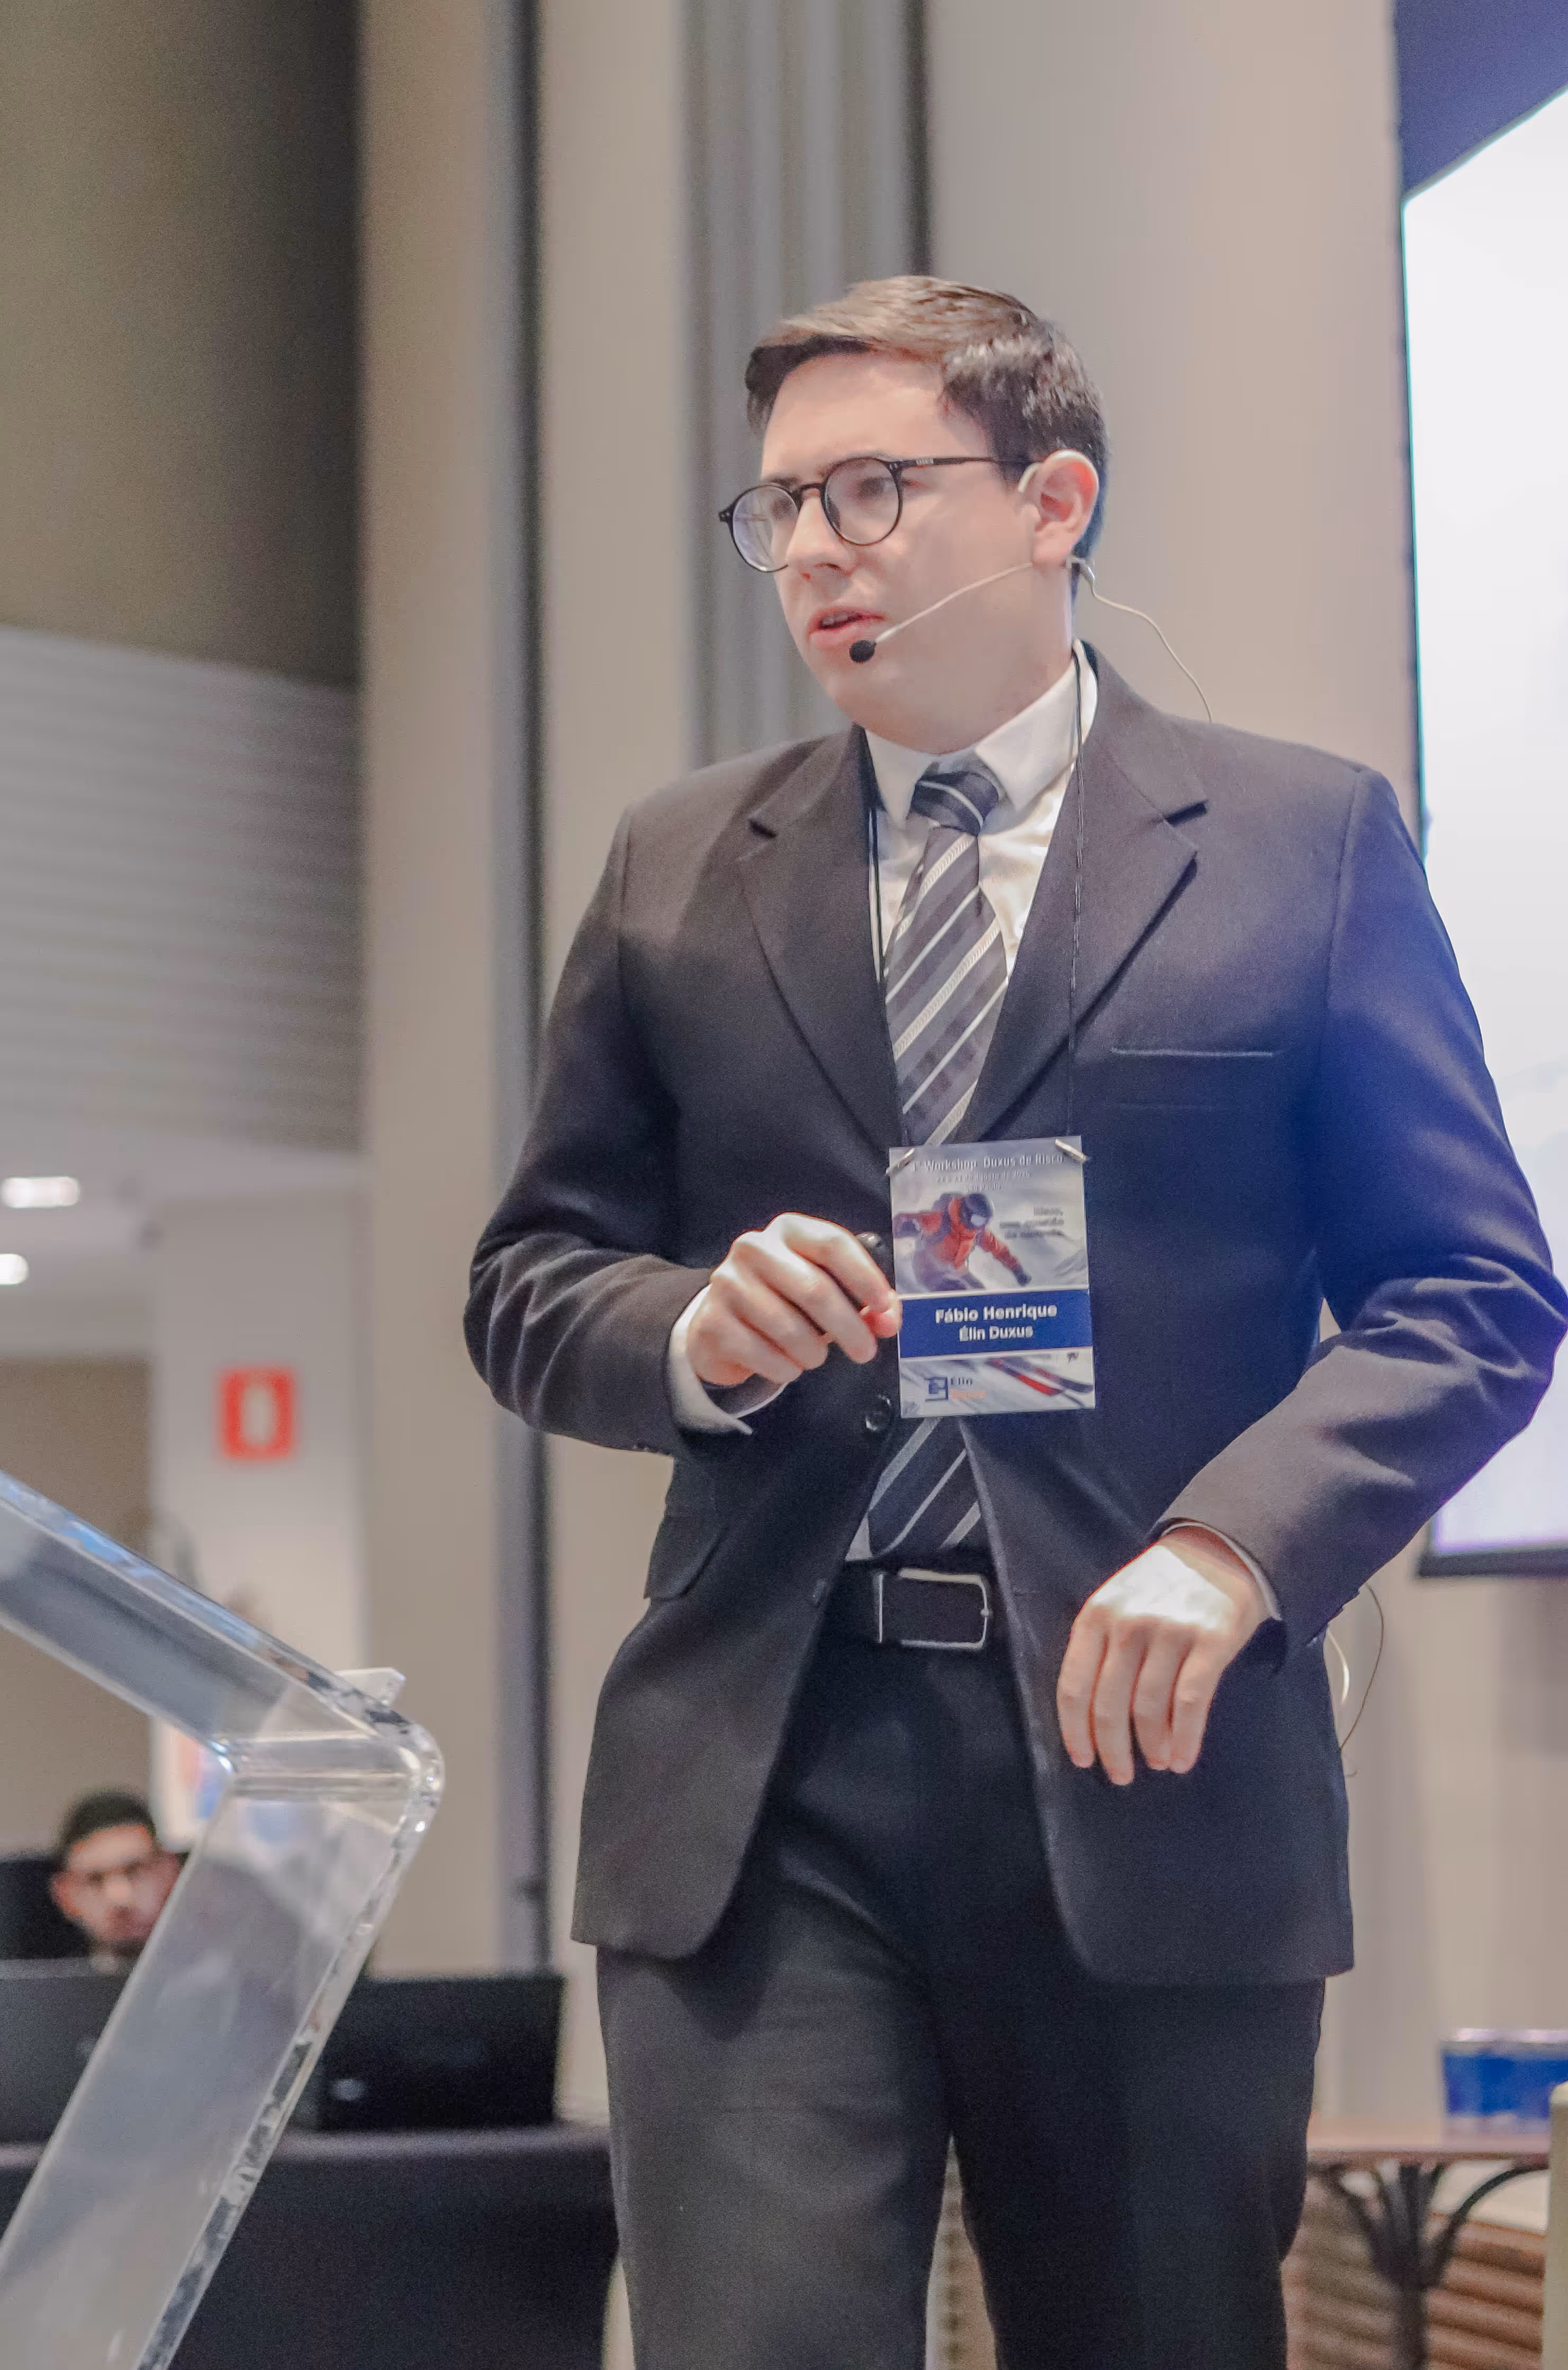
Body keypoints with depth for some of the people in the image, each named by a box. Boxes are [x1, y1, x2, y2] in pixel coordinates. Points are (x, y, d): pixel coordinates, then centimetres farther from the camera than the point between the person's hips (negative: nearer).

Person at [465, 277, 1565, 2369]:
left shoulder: (1305, 841, 5)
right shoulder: (677, 870, 13)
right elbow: (531, 1283, 15)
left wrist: (1235, 1546, -14)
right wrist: (693, 1332, -8)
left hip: (1146, 1762, -1)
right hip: (754, 1781, 1)